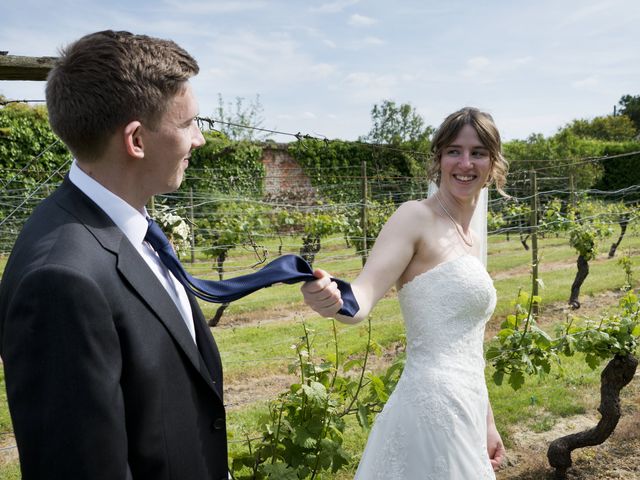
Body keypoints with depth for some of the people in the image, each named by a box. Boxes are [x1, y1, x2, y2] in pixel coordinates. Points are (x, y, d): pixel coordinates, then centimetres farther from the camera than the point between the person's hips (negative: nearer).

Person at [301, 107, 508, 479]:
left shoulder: (472, 240, 13)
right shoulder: (416, 217, -10)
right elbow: (363, 297, -24)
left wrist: (487, 423, 19)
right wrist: (332, 299, -46)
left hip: (464, 411, 8)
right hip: (434, 408, -8)